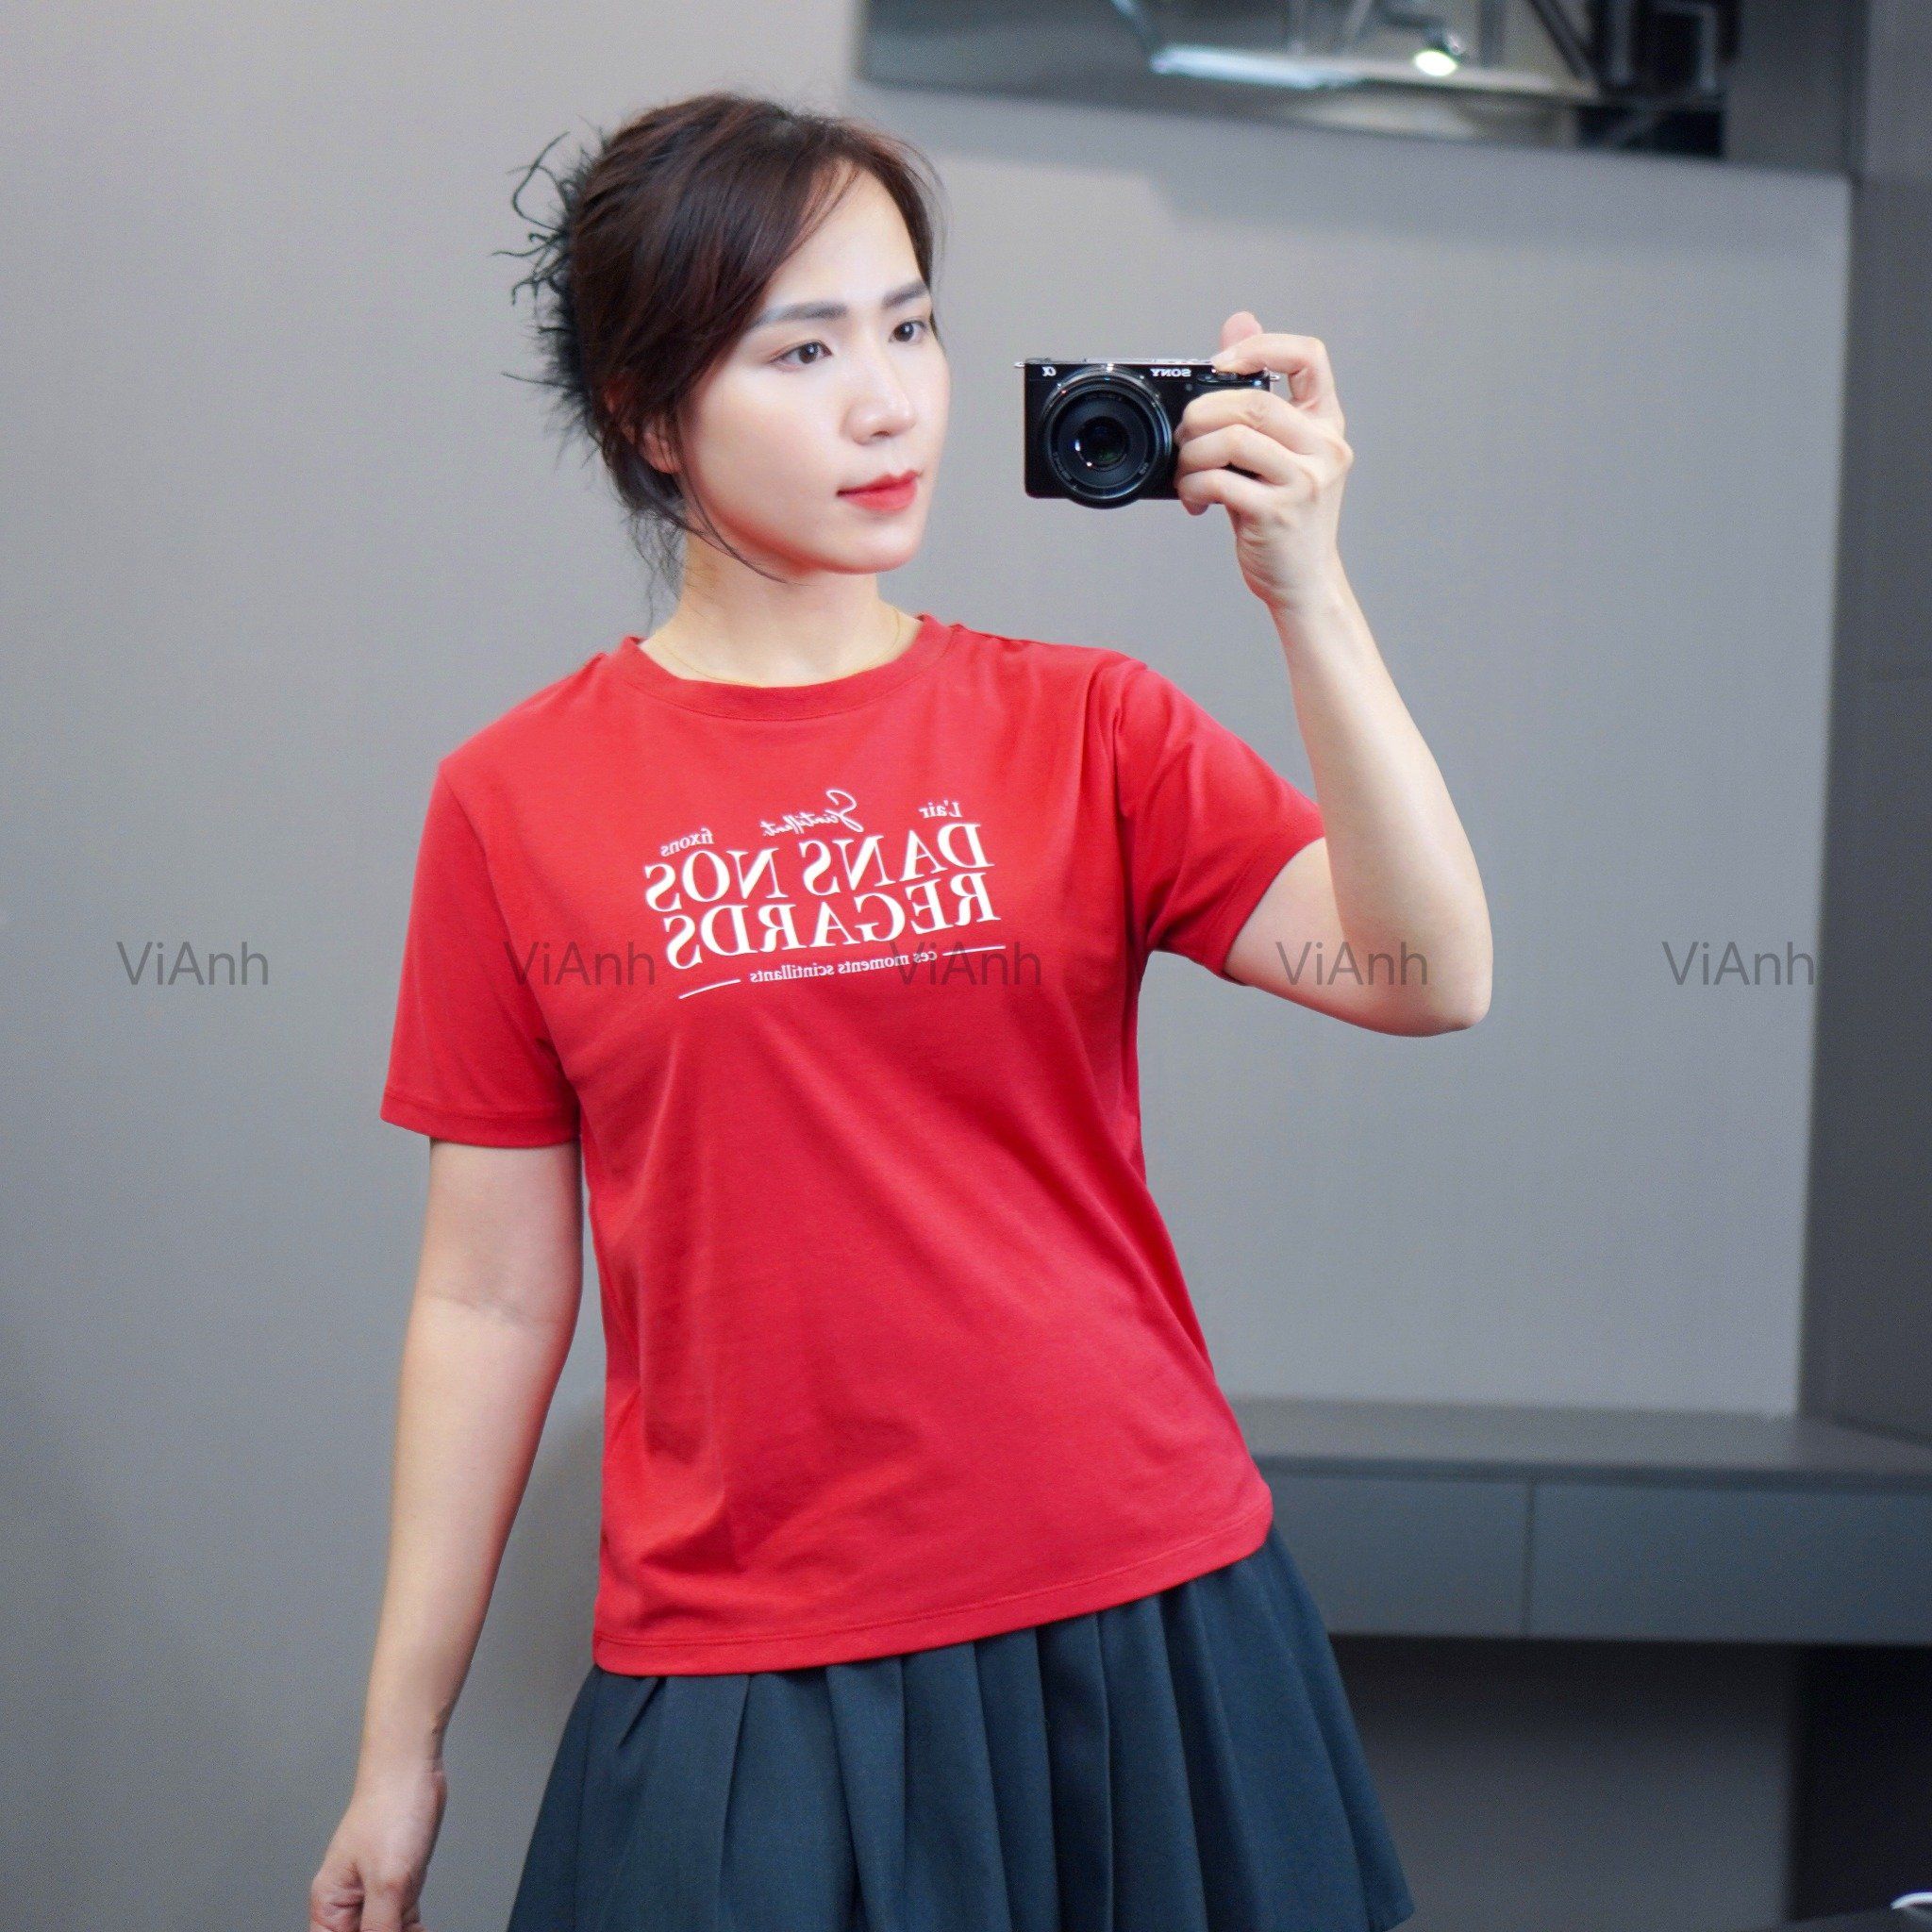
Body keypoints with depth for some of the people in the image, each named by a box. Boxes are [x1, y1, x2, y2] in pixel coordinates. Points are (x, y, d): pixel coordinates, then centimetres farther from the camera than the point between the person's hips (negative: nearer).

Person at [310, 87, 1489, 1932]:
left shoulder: (1082, 726, 2)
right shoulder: (515, 802, 0)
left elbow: (1426, 980, -10)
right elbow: (490, 1296, 3)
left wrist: (1307, 591, -20)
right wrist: (400, 1742, 5)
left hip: (1143, 1632, 2)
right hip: (742, 1691, -1)